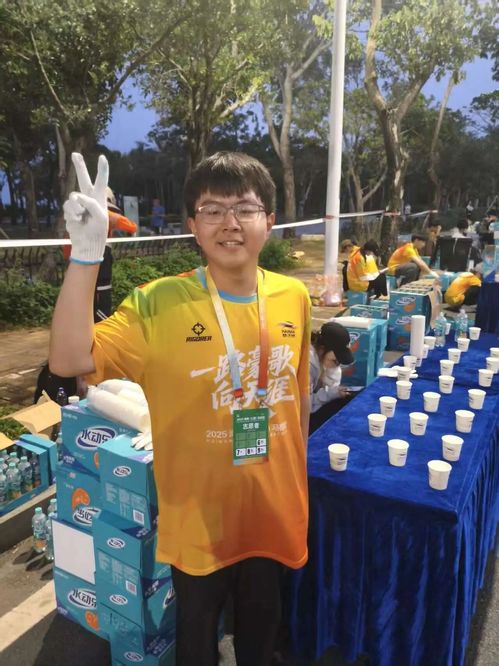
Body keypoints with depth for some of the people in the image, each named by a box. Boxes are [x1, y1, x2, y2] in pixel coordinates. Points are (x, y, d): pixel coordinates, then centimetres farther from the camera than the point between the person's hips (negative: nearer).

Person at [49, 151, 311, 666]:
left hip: (273, 504, 3)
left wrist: (300, 469, 12)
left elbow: (297, 392, 5)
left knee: (262, 619, 28)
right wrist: (86, 253, -36)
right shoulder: (160, 303, -18)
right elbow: (70, 360, -28)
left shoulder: (293, 297, -6)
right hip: (198, 513, -2)